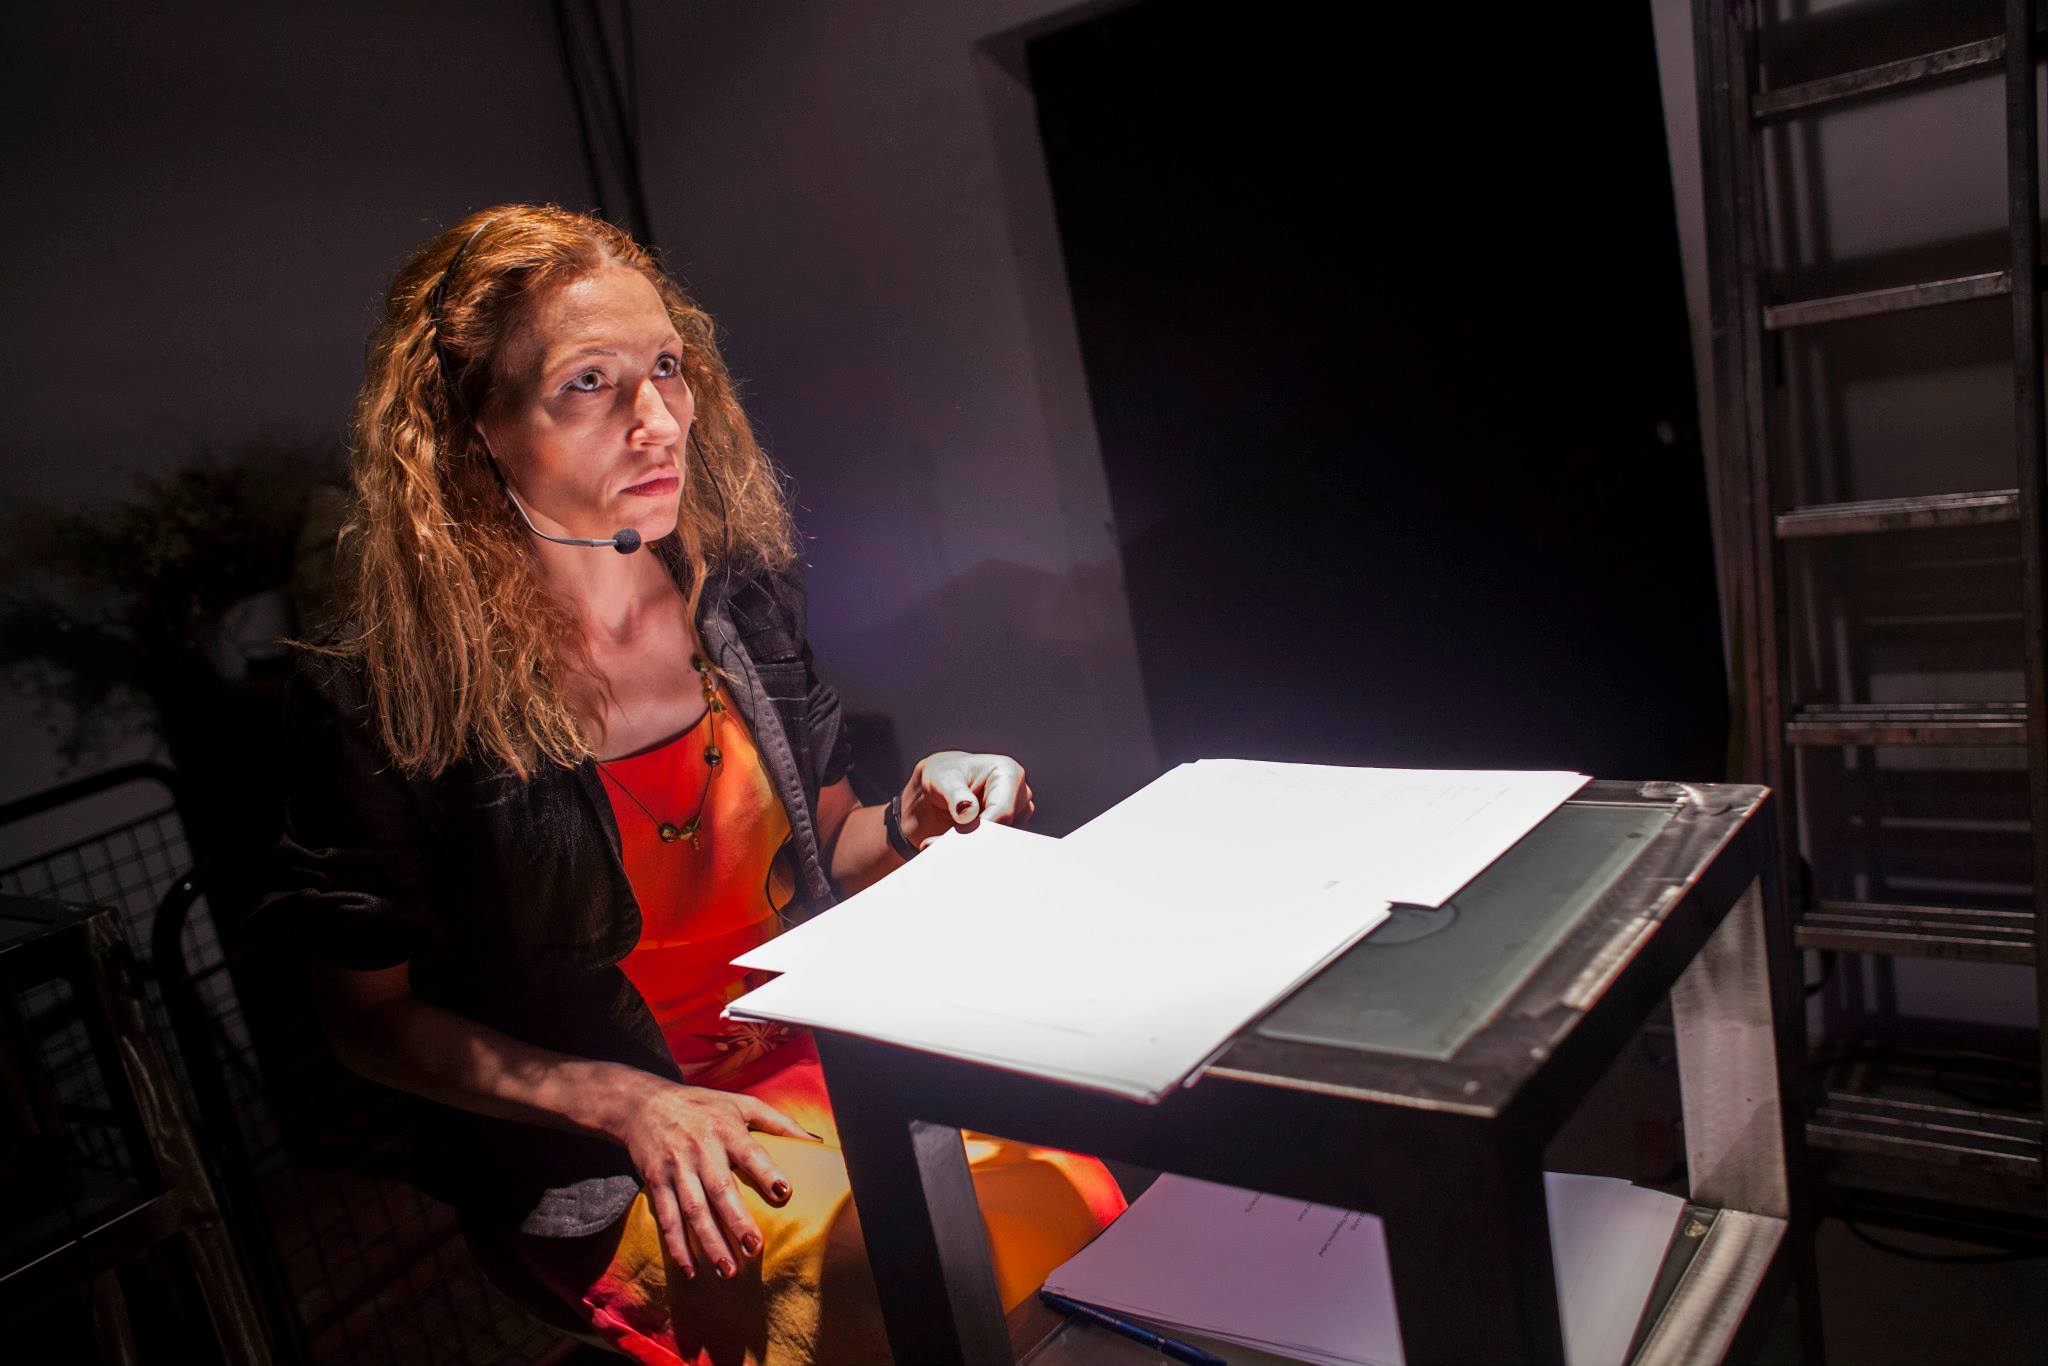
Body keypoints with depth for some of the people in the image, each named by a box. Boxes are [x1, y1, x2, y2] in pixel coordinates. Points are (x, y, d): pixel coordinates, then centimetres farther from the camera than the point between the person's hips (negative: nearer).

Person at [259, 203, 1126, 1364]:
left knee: (1072, 1193, -19)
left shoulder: (740, 585, 0)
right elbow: (368, 1013, -4)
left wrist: (916, 820, -11)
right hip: (591, 1166, -4)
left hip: (816, 1048, 5)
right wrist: (633, 1104, -16)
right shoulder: (383, 690, -14)